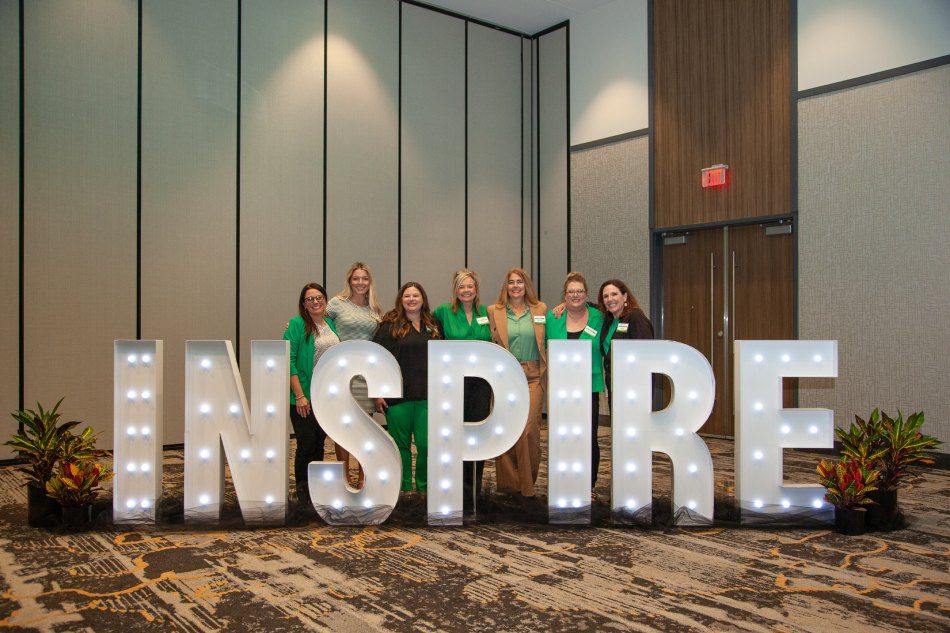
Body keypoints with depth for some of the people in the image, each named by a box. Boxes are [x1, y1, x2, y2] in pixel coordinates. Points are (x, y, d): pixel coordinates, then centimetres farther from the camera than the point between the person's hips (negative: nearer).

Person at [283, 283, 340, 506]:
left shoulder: (331, 324, 11)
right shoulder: (297, 325, -9)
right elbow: (289, 362, -15)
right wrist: (299, 395, -19)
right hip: (305, 398, -6)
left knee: (319, 444, 13)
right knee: (306, 445, 1)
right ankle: (302, 490, 16)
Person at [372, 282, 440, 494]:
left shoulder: (432, 326, 14)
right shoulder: (390, 325, 1)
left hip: (427, 396, 2)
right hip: (397, 396, -2)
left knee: (426, 444, -4)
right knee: (401, 444, 5)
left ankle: (423, 487, 14)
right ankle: (405, 487, 18)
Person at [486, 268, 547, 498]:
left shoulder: (541, 309, 10)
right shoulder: (494, 311, 7)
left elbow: (548, 343, 15)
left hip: (532, 377, 0)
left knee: (528, 429, -9)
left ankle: (527, 485, 5)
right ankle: (508, 482, 13)